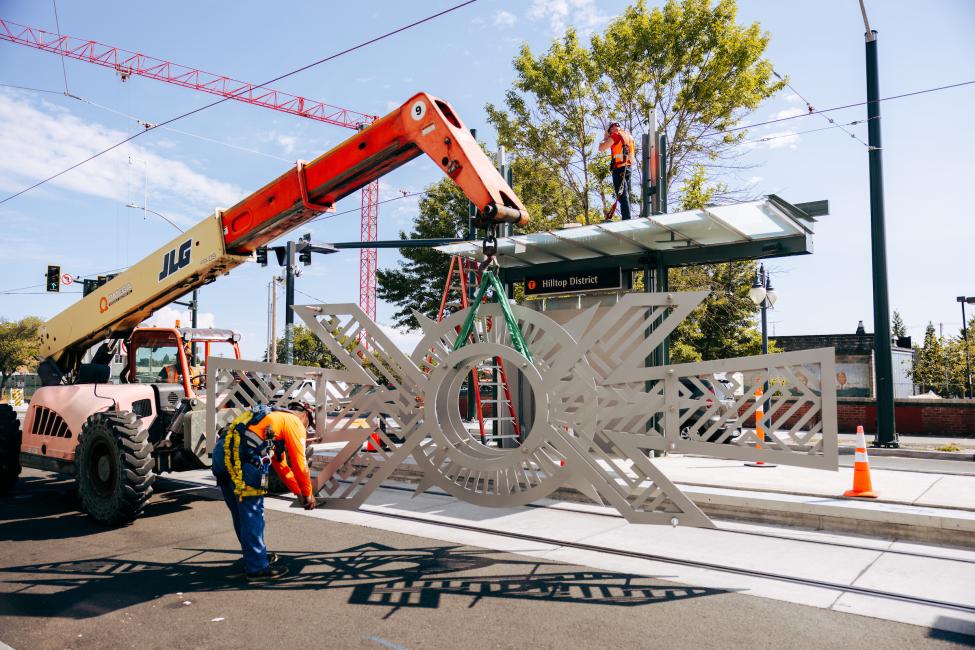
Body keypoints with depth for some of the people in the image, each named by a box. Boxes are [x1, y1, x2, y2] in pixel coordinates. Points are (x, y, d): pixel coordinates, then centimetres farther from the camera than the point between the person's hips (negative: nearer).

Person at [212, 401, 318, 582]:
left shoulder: (276, 418, 33)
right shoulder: (295, 423, 7)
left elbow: (281, 465, 38)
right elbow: (299, 464, 4)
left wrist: (299, 492, 40)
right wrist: (308, 494, 17)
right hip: (241, 458, -9)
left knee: (241, 513, 19)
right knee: (252, 513, -1)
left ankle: (256, 555, 33)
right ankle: (257, 567, 5)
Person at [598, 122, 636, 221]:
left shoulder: (616, 135, -4)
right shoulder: (629, 136, 20)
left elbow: (601, 148, -7)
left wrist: (606, 138, 9)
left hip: (619, 168, -8)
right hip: (628, 168, 8)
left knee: (622, 196, -13)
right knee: (625, 195, 11)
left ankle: (626, 219, -19)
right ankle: (627, 219, 11)